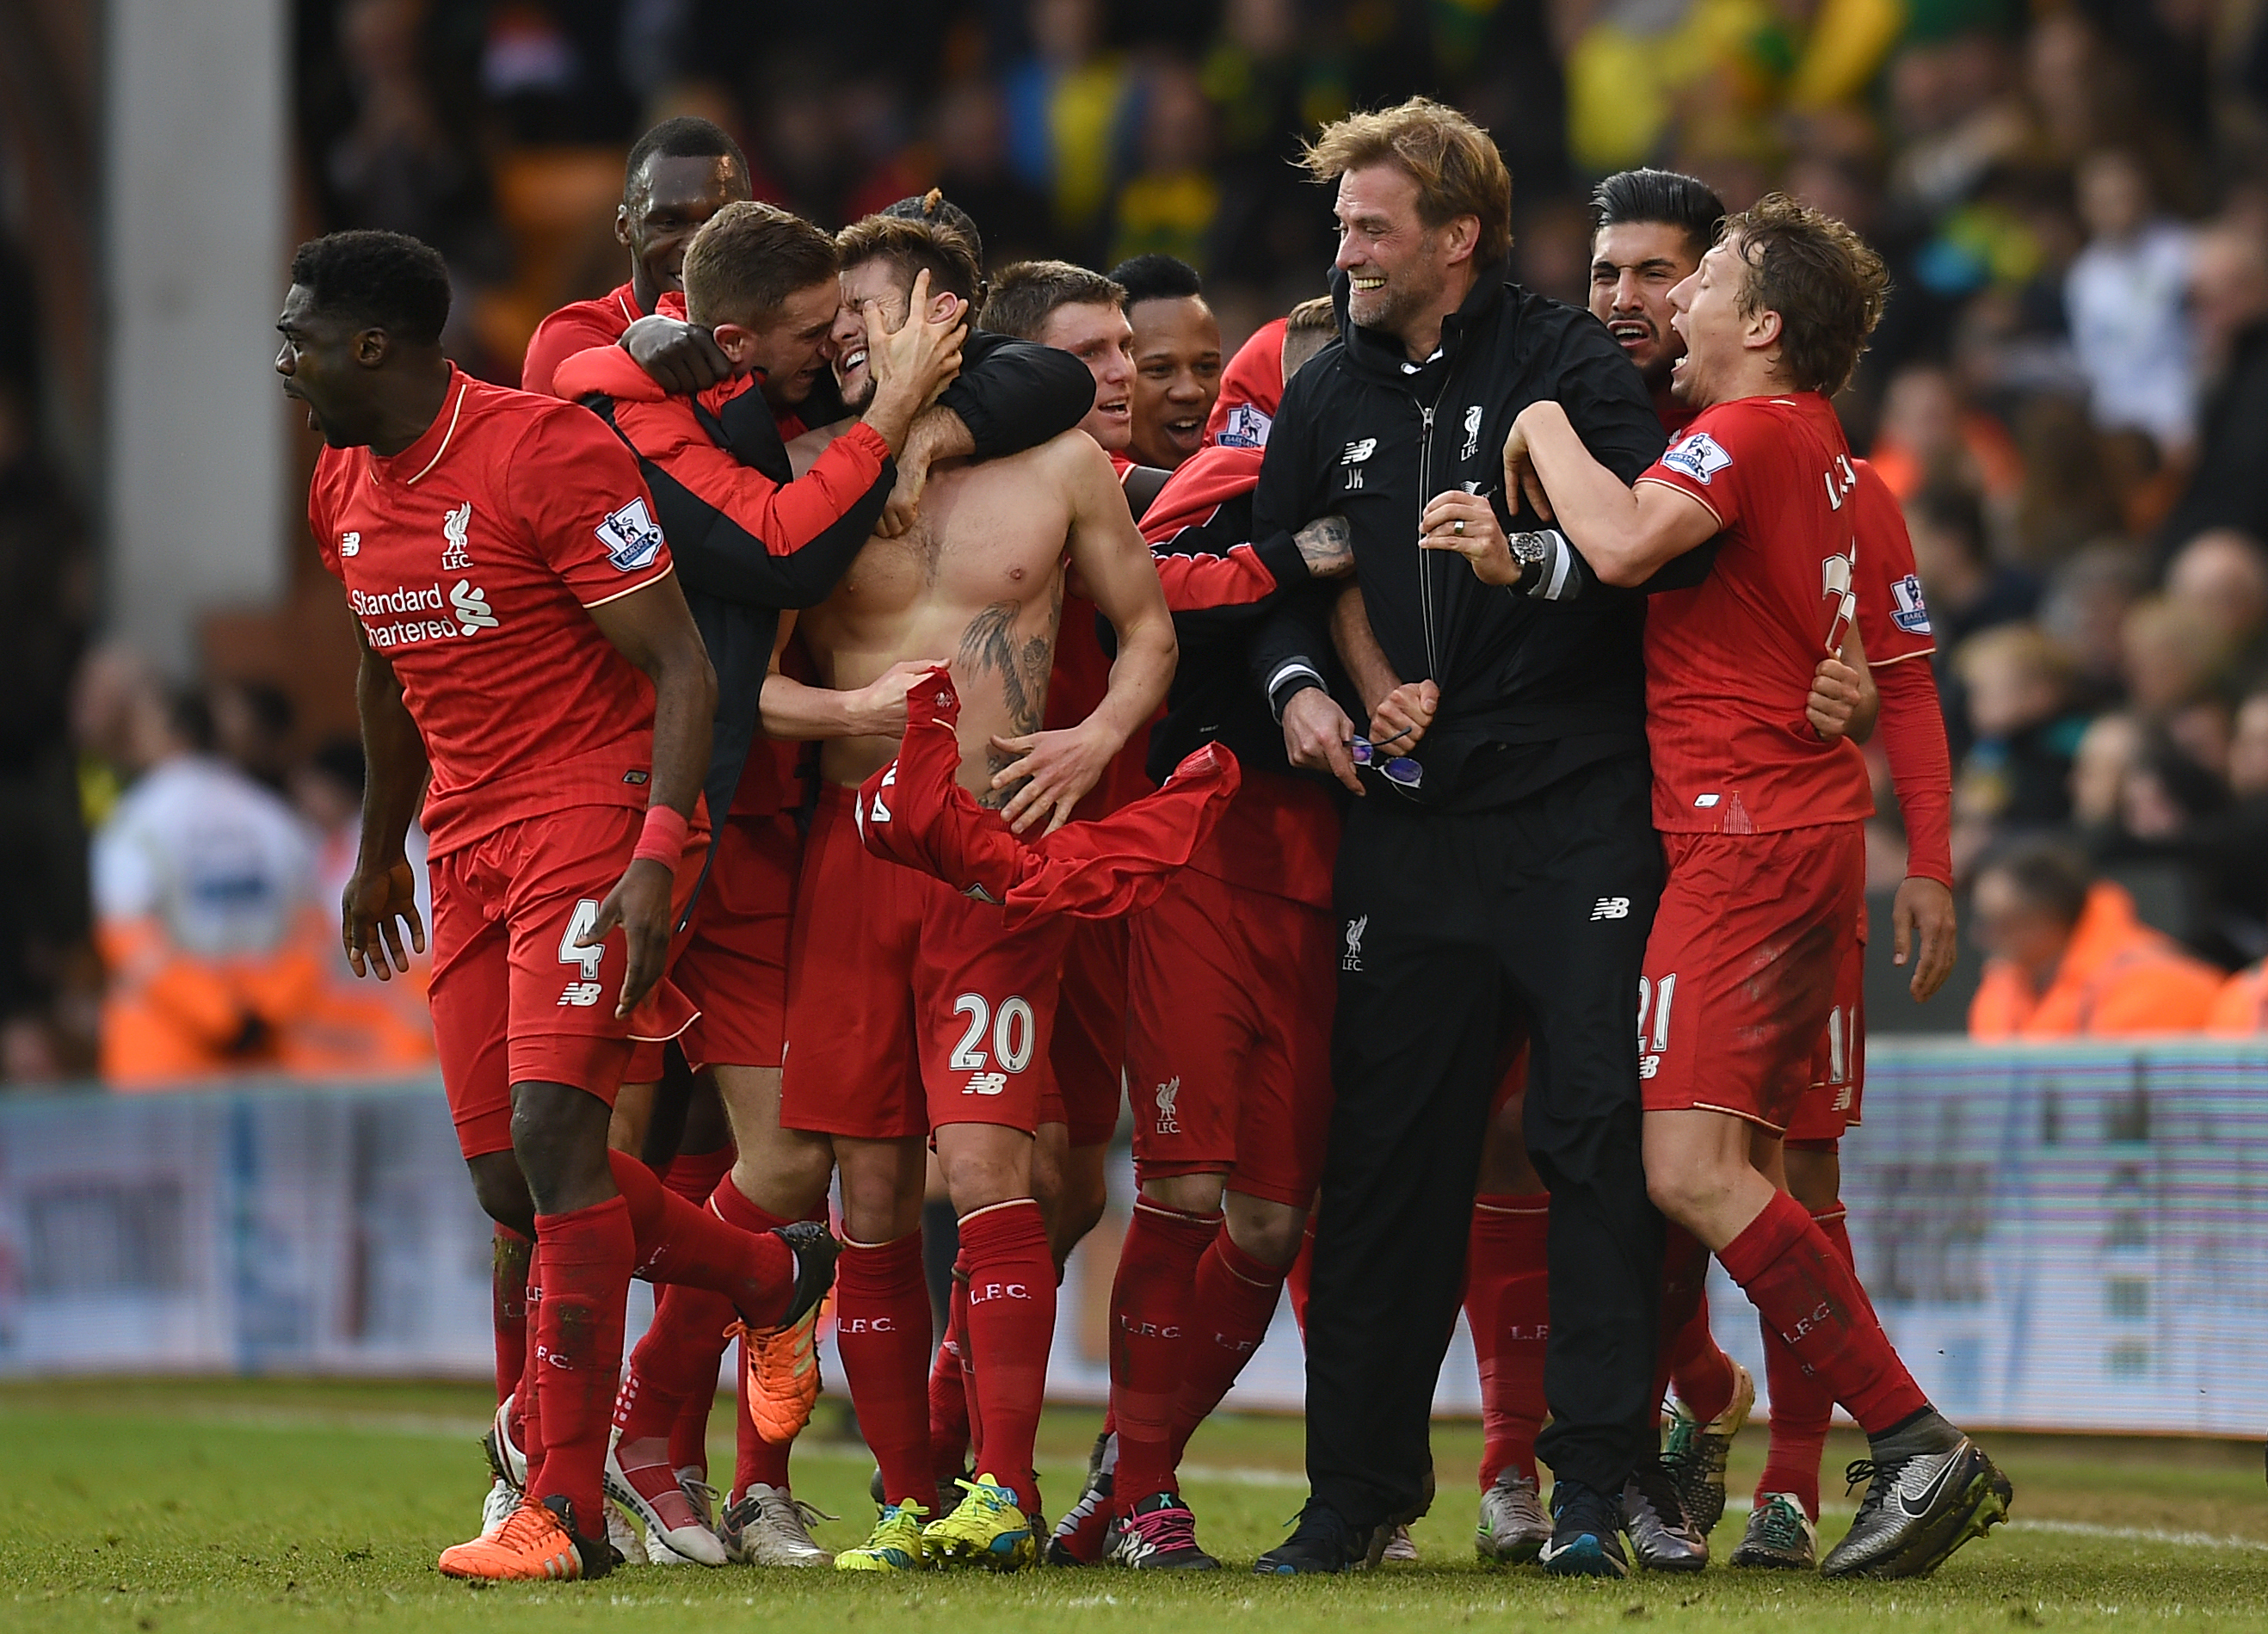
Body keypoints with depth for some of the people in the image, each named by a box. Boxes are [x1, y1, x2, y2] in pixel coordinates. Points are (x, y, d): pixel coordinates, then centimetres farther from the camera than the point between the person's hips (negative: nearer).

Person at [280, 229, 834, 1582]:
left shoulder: (548, 453, -16)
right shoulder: (347, 490, 10)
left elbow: (683, 670, -16)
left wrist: (657, 858, -26)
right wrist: (381, 850, 35)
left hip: (597, 814, -8)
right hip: (471, 845, 8)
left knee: (552, 1129, -19)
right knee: (510, 1182, 5)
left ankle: (566, 1509, -17)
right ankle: (780, 1278, 30)